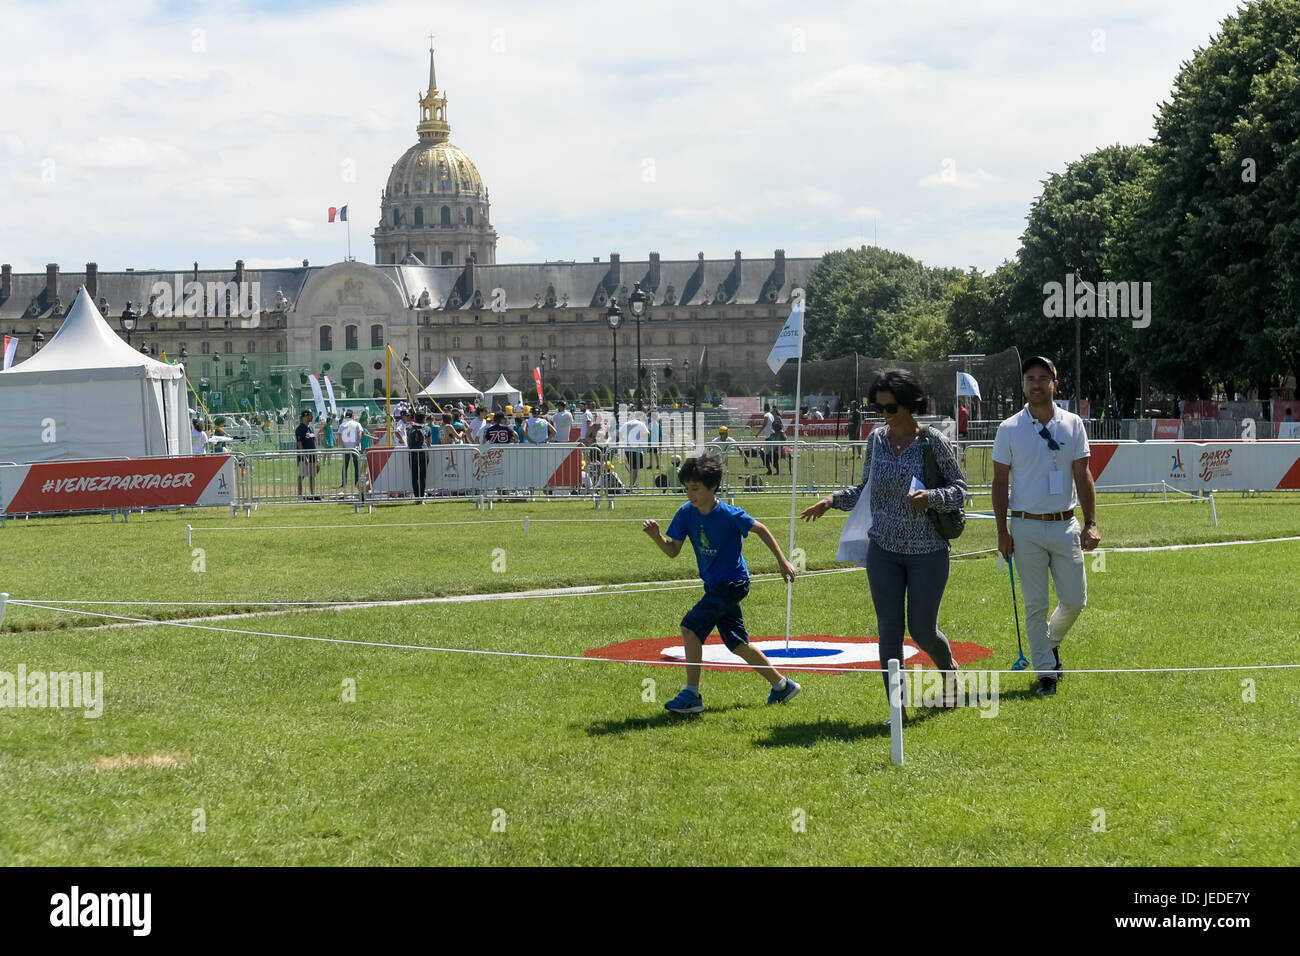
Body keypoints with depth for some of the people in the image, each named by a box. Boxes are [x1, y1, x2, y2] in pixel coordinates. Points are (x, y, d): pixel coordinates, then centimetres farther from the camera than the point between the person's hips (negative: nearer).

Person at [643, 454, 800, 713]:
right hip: (715, 585, 8)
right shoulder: (686, 513, -3)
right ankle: (781, 685, 29)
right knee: (737, 644, 14)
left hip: (732, 583, -8)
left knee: (691, 626, -18)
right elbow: (673, 551, -1)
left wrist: (782, 561, -4)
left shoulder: (728, 514, -20)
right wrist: (656, 536, -20)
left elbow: (760, 529, -7)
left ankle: (691, 695, -15)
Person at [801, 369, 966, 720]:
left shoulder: (934, 441, -9)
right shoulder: (876, 439, 3)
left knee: (922, 629, 1)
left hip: (928, 550, -3)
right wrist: (833, 499, 0)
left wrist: (931, 497, -24)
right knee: (889, 629, 0)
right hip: (883, 549, 3)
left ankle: (948, 667, 36)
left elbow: (959, 489, -5)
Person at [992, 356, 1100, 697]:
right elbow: (1000, 482, 2)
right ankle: (1045, 671, 9)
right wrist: (1002, 532, -4)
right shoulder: (1009, 429, 0)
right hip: (1027, 528, -2)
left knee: (1075, 600, 4)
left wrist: (1090, 524, -5)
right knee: (1035, 605, -1)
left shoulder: (1073, 424, 4)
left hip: (1065, 526, 2)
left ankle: (1051, 642, 33)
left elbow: (1082, 476, 4)